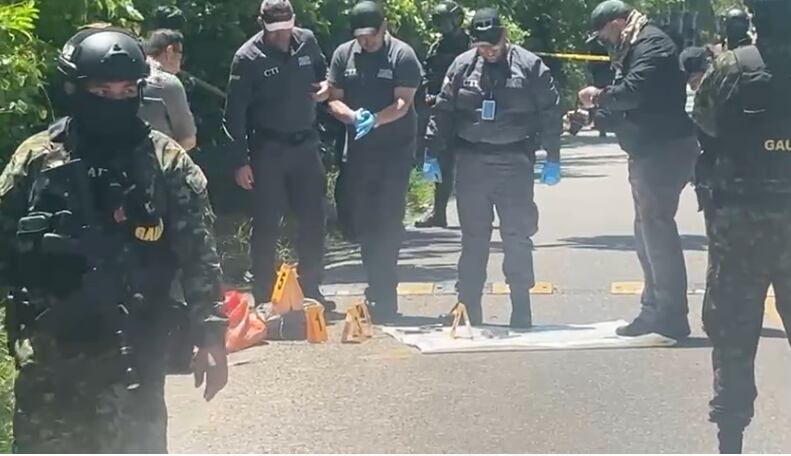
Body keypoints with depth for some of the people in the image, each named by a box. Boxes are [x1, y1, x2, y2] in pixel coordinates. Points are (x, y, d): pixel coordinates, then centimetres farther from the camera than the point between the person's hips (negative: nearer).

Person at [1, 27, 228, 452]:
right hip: (48, 354, 1)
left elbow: (199, 256, 0)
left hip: (132, 356, -1)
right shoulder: (36, 158, 1)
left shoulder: (167, 162, -1)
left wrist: (211, 336, -5)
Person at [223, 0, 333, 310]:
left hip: (305, 145, 4)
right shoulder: (248, 58, -12)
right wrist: (239, 161, -13)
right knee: (267, 225, 1)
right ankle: (264, 299, 9)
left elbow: (323, 70, 22)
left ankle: (311, 291, 22)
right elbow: (235, 114, -10)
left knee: (313, 219, 9)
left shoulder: (306, 41, 1)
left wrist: (326, 86, -2)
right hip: (268, 149, -4)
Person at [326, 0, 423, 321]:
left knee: (388, 222, -8)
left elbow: (403, 103, -13)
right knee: (363, 222, 8)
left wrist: (376, 119, -31)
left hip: (395, 150, -5)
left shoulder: (402, 55, -7)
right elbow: (334, 100, 5)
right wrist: (353, 116, -16)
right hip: (358, 150, 5)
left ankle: (383, 296, -6)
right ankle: (379, 290, 20)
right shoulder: (343, 55, 6)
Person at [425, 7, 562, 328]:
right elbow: (443, 112, 9)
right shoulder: (462, 66, 5)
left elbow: (550, 113, -1)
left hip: (514, 162, -2)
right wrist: (432, 154, 5)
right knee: (473, 238, 8)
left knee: (518, 236, 1)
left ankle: (521, 312, 8)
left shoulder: (530, 66, -1)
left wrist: (552, 159, -5)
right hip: (471, 162, 2)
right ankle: (468, 310, 14)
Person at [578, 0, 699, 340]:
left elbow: (634, 91, -27)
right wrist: (599, 105, 0)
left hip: (665, 149, -11)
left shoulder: (652, 44, -14)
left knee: (657, 229, -10)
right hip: (649, 151, 11)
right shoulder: (633, 48, 18)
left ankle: (671, 315, -8)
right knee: (648, 230, 16)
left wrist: (600, 96, -10)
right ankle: (656, 311, 24)